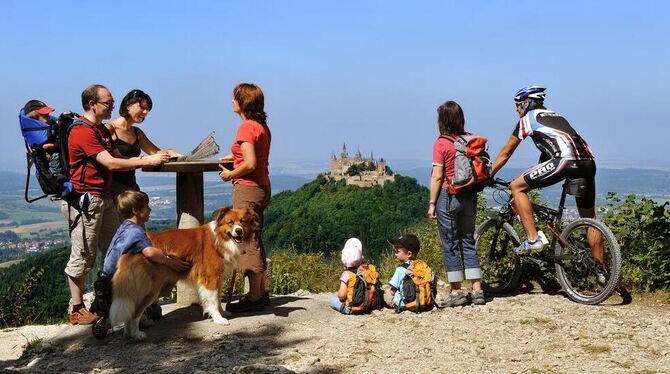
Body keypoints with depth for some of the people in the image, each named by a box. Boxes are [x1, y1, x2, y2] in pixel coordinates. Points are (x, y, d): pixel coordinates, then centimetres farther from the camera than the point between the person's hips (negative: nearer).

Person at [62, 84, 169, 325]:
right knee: (83, 256, -2)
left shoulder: (102, 130, 16)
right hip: (85, 200, -10)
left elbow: (118, 157, 11)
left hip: (105, 198, 10)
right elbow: (111, 163, -23)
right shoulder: (83, 131, -17)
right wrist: (148, 161, -19)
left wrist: (150, 158, -3)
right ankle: (78, 310, 9)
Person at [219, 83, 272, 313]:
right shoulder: (262, 126, 13)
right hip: (262, 186, 10)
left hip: (247, 189, -10)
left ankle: (254, 297, 1)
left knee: (247, 242, -4)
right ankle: (261, 293, 23)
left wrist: (230, 174, -9)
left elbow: (250, 164, -23)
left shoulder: (246, 127, -15)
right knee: (254, 240, 16)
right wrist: (236, 156, 20)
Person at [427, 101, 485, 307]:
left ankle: (456, 292, 8)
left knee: (450, 245, 4)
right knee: (468, 241, 13)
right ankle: (477, 290, 12)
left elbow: (437, 176, -12)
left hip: (448, 196, -5)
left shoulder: (441, 143, -11)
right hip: (469, 196, 5)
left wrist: (432, 203, -5)